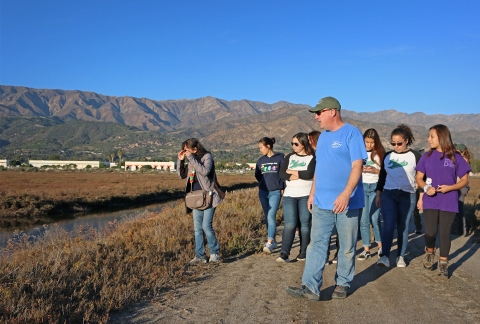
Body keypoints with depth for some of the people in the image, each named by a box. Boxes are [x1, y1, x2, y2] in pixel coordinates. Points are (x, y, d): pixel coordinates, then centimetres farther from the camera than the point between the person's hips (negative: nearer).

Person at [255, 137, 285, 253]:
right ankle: (273, 241, 21)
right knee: (267, 217, 10)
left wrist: (282, 187, -5)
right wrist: (264, 182, 13)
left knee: (271, 216, -15)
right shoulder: (260, 160, 8)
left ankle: (269, 243, -17)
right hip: (263, 192, 5)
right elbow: (257, 175, 19)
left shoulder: (279, 158, -4)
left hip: (275, 192, -5)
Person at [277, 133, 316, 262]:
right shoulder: (289, 157, 12)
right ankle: (284, 253, -9)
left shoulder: (312, 158, 0)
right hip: (289, 195, 2)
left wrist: (292, 171, -5)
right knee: (289, 224, -6)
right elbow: (282, 174, -1)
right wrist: (301, 175, -12)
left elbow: (309, 174, -16)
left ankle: (303, 252, 15)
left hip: (306, 196, -2)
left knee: (305, 224, 4)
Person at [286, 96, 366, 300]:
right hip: (322, 202, 7)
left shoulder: (351, 133, -9)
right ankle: (311, 287, 5)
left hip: (347, 202, -6)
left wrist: (346, 194, -26)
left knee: (347, 247, 8)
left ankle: (343, 284, 23)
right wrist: (312, 193, 15)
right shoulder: (323, 136, 14)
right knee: (316, 244, 3)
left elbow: (357, 165, -16)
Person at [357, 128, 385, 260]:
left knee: (374, 219, -4)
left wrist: (375, 170, -14)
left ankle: (380, 247, 16)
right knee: (363, 220, 2)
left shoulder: (380, 153, 2)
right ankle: (366, 250, 11)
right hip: (361, 187, 1)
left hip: (375, 187, -1)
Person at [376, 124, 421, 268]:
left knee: (403, 227, 6)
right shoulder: (387, 156, 8)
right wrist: (378, 194, 10)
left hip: (407, 196, -1)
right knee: (388, 225, -10)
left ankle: (400, 256, 17)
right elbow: (382, 176, 13)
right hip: (388, 194, 1)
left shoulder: (415, 156, 0)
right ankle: (385, 256, -10)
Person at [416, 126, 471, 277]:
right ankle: (430, 251, 30)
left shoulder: (456, 157, -2)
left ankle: (443, 264, 17)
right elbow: (419, 178, 7)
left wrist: (450, 187, -15)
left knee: (445, 233, 3)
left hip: (449, 203, -1)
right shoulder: (427, 157, 3)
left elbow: (464, 180, 2)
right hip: (430, 201, 1)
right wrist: (426, 187, -14)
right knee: (430, 232, -1)